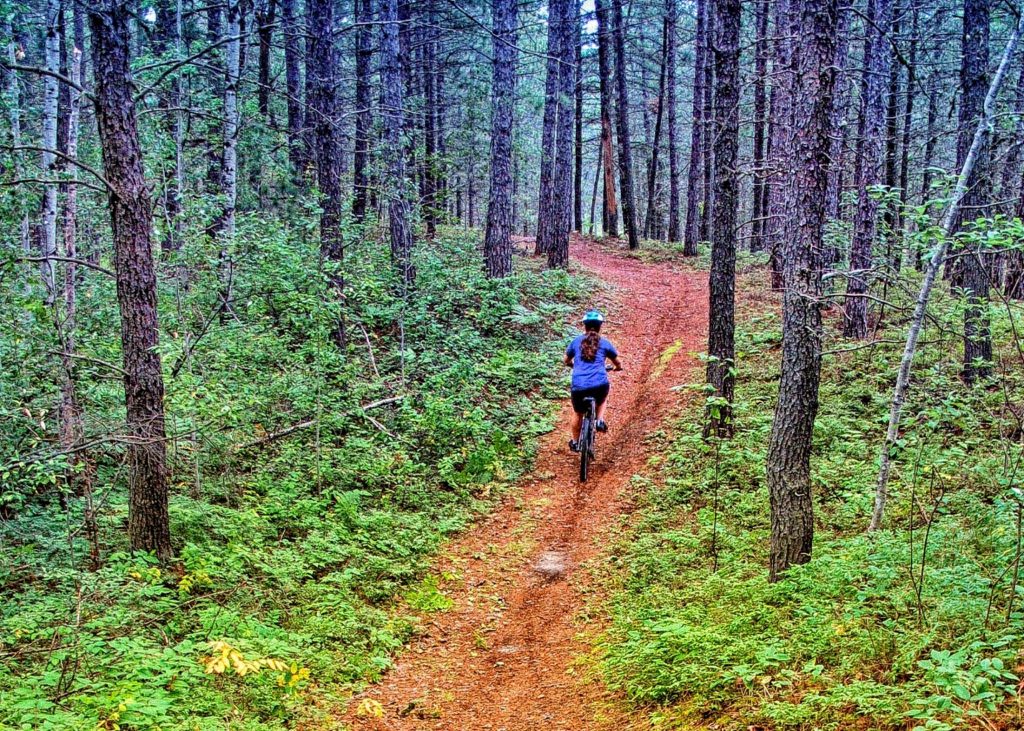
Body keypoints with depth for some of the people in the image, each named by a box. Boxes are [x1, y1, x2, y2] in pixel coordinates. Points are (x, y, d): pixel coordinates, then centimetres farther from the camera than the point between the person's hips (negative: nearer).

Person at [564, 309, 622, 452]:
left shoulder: (576, 341, 13)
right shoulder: (604, 343, 10)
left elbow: (567, 361, 28)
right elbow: (617, 363, 24)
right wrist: (618, 368, 48)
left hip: (578, 387, 1)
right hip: (599, 386, -1)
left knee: (578, 414, 27)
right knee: (603, 393, 36)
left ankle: (575, 442, 39)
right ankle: (600, 420, 18)